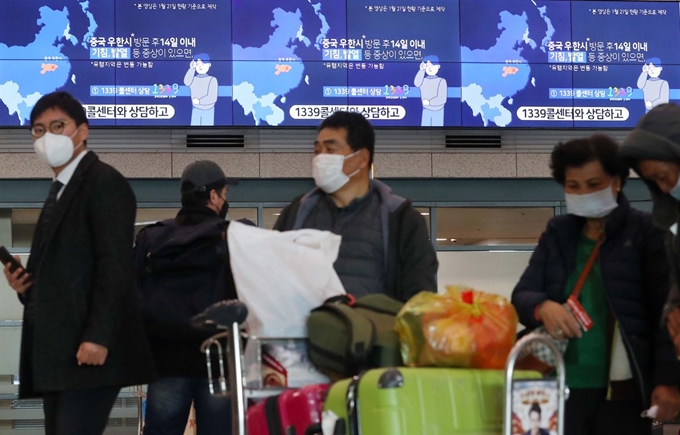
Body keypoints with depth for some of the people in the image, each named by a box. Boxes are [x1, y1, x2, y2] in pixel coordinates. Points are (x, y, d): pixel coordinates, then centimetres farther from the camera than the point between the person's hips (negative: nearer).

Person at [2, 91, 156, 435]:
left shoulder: (105, 183, -6)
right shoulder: (60, 190, 22)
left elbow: (114, 266, -16)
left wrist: (97, 337, -23)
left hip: (87, 347, -9)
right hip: (57, 350, 9)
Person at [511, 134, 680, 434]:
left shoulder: (645, 232, 1)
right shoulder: (557, 234, 14)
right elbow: (521, 295, 9)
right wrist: (542, 307, -15)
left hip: (622, 392, -3)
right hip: (561, 389, 4)